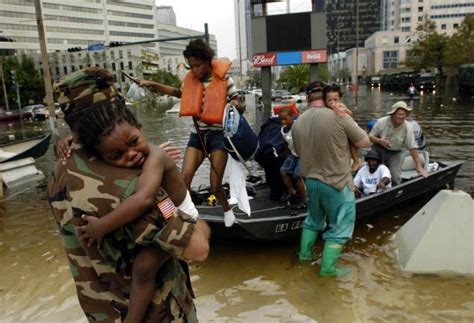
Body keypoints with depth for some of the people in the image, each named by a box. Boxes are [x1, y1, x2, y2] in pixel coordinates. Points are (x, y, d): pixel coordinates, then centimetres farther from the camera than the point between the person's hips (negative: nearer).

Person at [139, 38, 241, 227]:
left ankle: (227, 210, 29)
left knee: (215, 185, 0)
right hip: (197, 134, 4)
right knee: (185, 177, -11)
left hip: (218, 134, -4)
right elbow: (179, 93, 25)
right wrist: (153, 85, 18)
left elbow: (240, 108, -3)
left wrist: (236, 105, -27)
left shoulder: (224, 80, -9)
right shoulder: (191, 79, 4)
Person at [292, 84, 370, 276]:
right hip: (336, 182, -6)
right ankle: (328, 267, 17)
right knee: (340, 226, 11)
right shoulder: (339, 117, -17)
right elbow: (365, 142, -8)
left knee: (314, 219, 27)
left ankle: (304, 253, 39)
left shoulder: (298, 122, 0)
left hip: (310, 180, 6)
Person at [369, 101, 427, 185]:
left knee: (396, 178, -8)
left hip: (395, 153, 1)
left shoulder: (408, 128, -18)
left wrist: (419, 167, -20)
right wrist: (379, 141, -31)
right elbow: (370, 136, -8)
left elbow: (413, 148, -17)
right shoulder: (381, 122, -19)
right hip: (379, 150, 0)